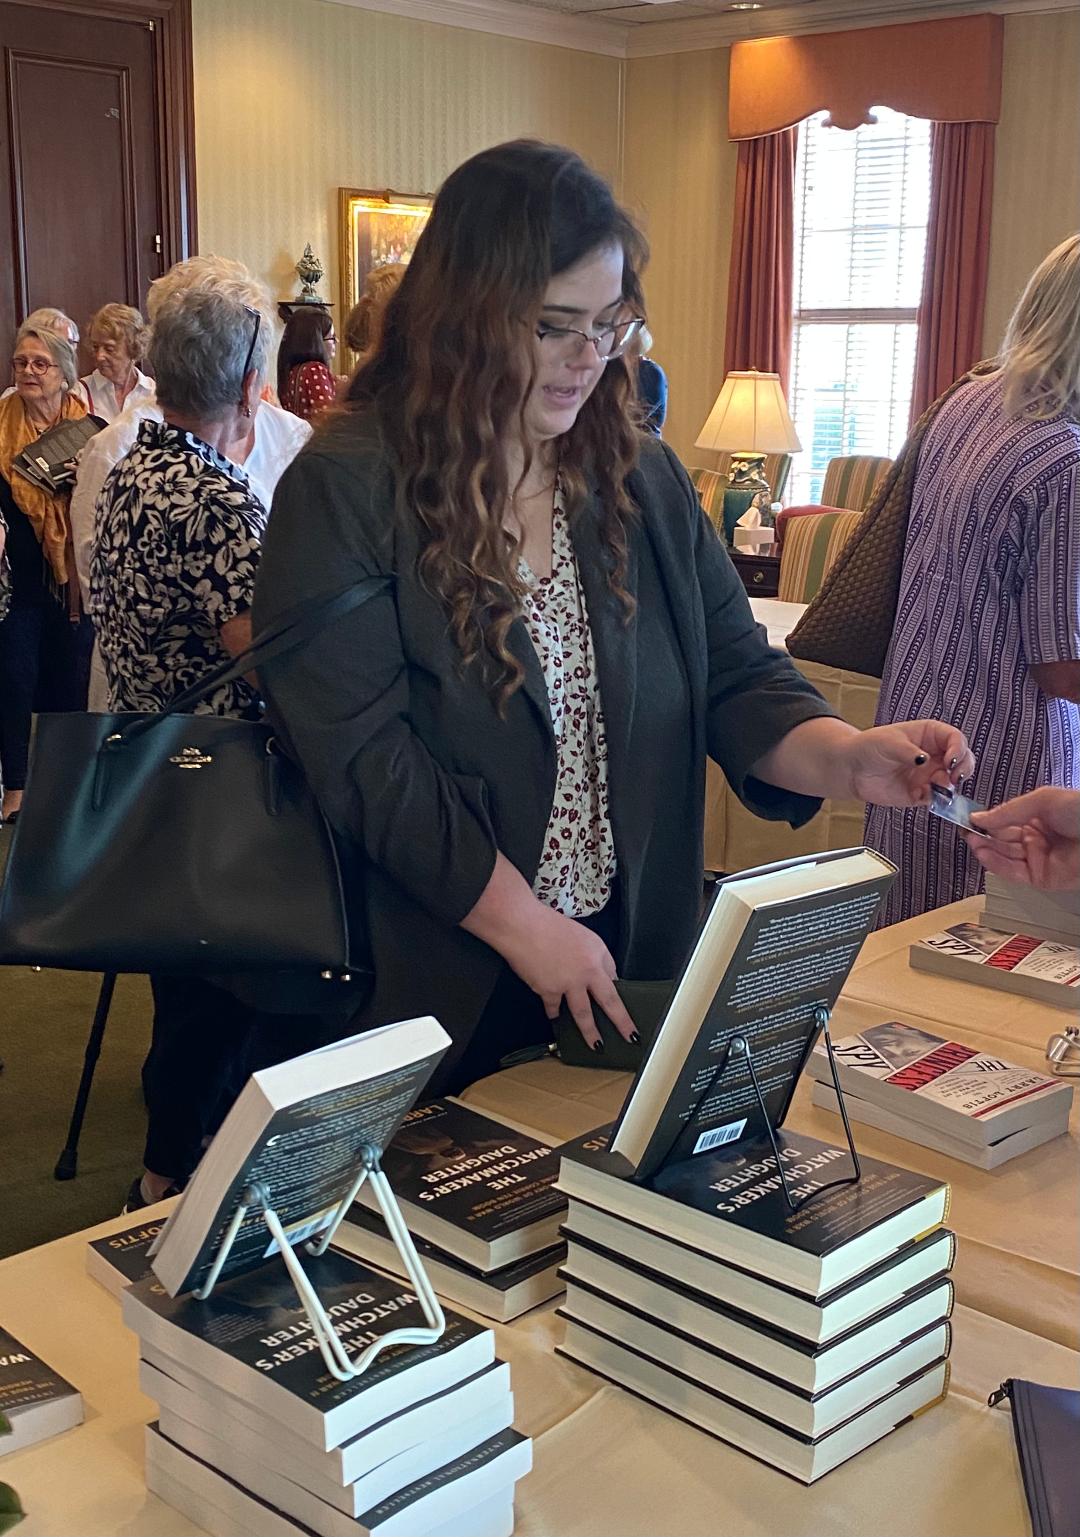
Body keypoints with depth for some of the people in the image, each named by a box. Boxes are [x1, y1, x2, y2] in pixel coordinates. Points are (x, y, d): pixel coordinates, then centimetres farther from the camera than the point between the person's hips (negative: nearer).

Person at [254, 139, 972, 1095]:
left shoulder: (642, 479, 3)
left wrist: (846, 757, -18)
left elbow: (735, 677, 2)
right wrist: (523, 925, -17)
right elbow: (360, 757, -18)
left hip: (630, 964, 5)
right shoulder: (345, 492, -14)